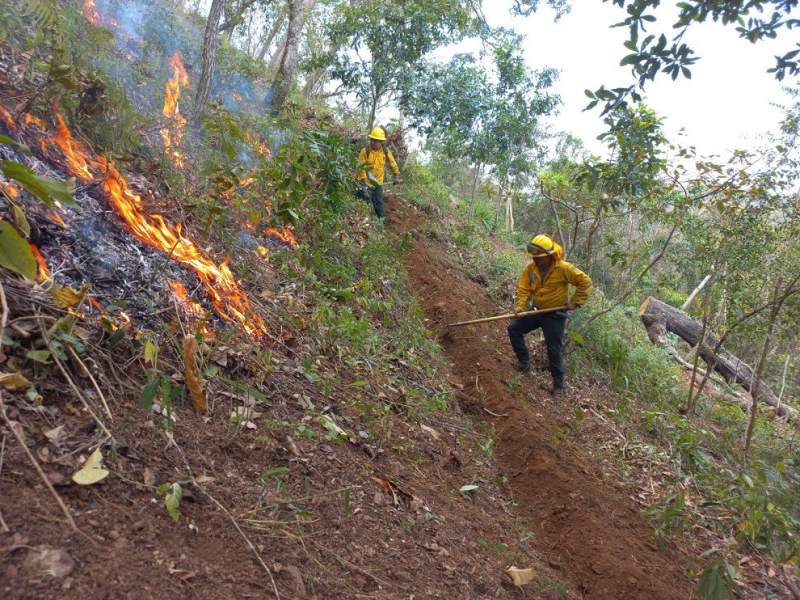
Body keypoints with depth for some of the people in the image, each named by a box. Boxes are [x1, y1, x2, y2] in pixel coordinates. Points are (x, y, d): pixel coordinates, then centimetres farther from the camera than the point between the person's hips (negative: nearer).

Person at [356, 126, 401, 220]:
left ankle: (381, 218, 27)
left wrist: (396, 175, 11)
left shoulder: (385, 151, -6)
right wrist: (363, 182, -22)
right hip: (366, 182, -4)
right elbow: (361, 167, -17)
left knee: (379, 203, 14)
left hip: (378, 183, 4)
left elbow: (392, 163, 10)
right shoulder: (365, 151, -17)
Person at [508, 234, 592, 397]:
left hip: (555, 315, -5)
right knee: (514, 329, 1)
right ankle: (524, 362, 14)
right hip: (538, 311, 6)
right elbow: (524, 288, -6)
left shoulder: (563, 268, -21)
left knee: (554, 351, -3)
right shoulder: (531, 268, -7)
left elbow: (585, 282, -16)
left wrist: (575, 302, -15)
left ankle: (558, 385, 13)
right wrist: (520, 305, -23)